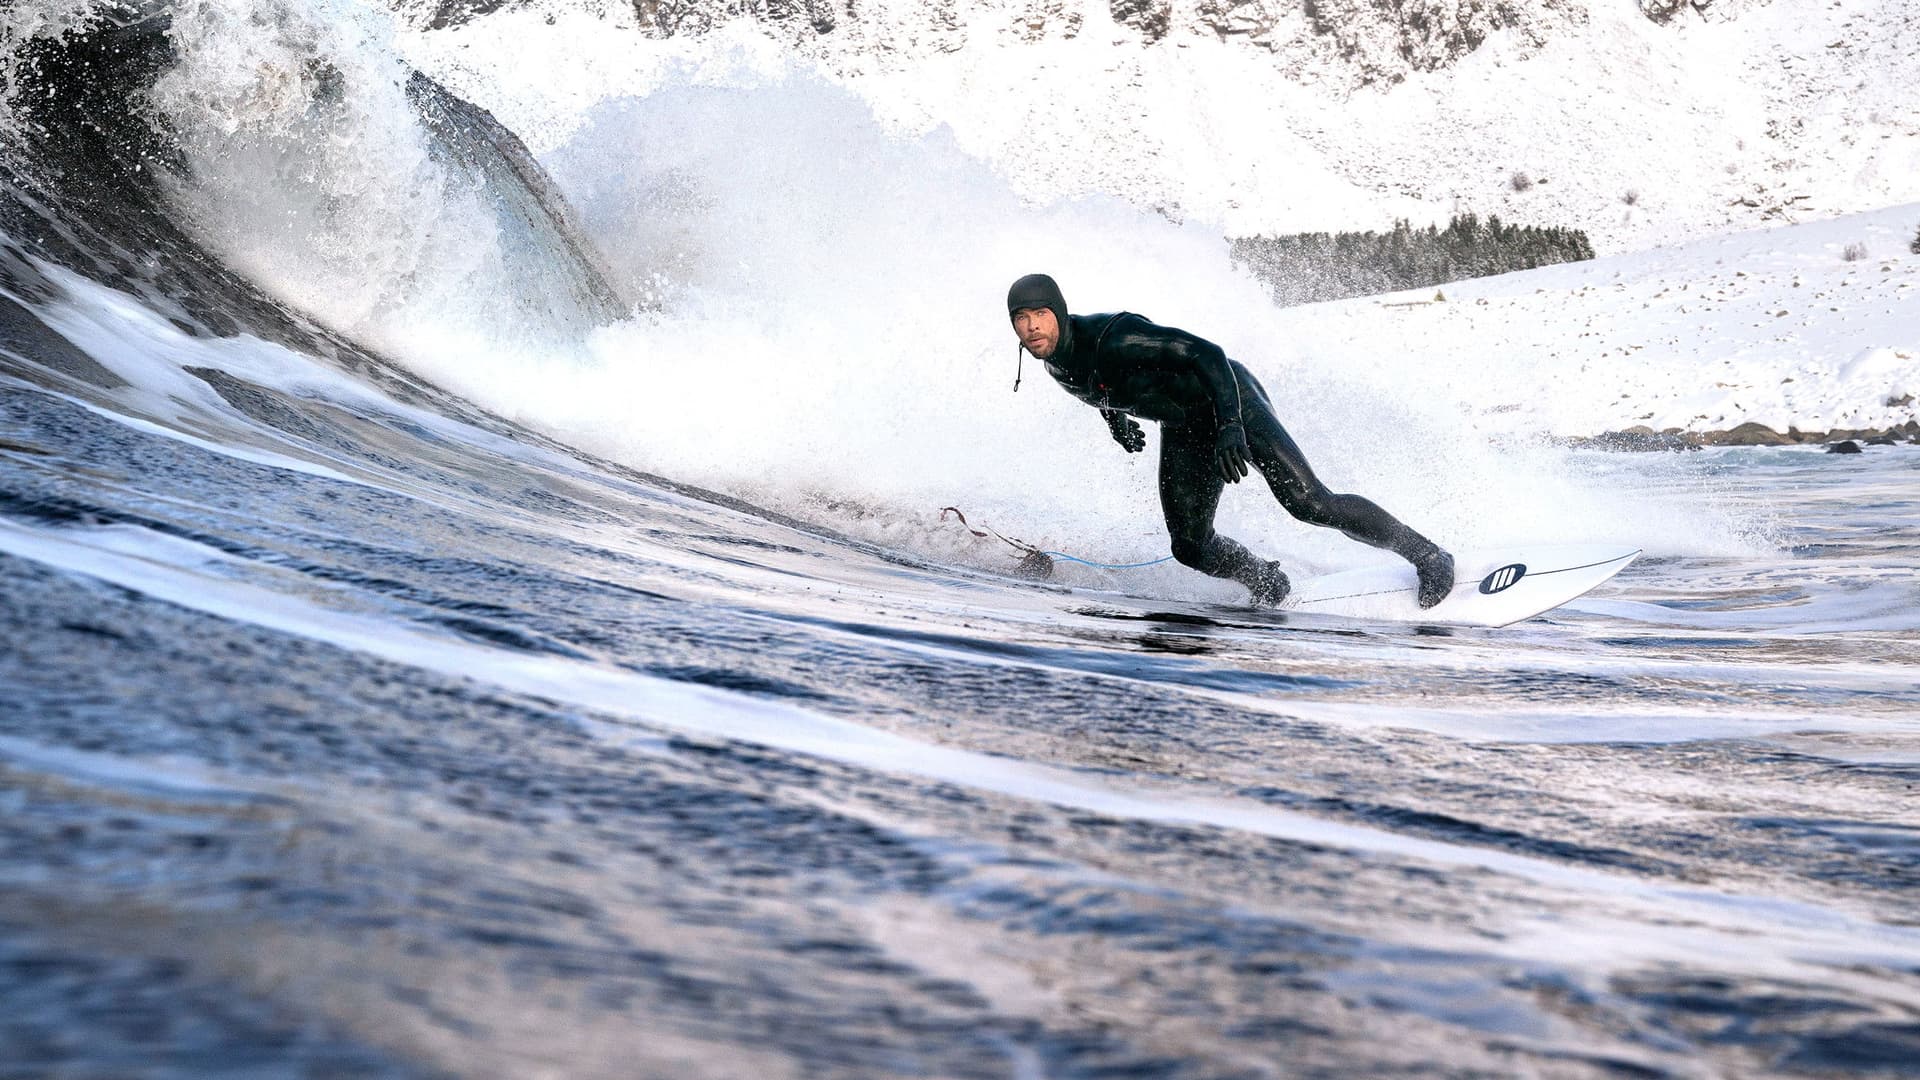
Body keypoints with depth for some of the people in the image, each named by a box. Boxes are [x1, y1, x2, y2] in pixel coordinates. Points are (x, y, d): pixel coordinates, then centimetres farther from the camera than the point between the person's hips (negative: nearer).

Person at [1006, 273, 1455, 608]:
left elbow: (1207, 353, -30)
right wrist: (1114, 417, 16)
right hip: (1185, 433, 7)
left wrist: (1230, 425, -39)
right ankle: (1266, 581, 20)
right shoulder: (1055, 364, -6)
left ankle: (1427, 554, -2)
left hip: (1228, 402, -7)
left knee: (1308, 503, -17)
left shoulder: (1113, 337, -30)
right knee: (1190, 548, -9)